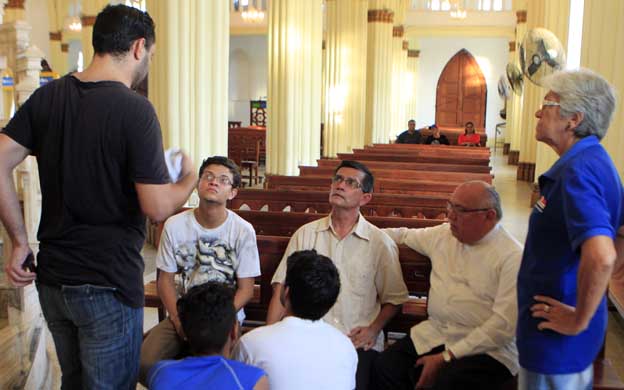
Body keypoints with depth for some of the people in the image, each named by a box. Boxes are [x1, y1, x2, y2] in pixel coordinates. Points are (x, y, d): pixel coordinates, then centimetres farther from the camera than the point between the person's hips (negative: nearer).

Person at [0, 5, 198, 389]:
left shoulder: (47, 95, 2)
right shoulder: (134, 109, -17)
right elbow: (158, 208, -19)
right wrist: (190, 178, 0)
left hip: (52, 278, 7)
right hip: (108, 285, -6)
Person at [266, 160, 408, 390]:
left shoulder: (381, 243, 7)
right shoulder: (306, 234, 13)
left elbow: (393, 300, 12)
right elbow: (282, 288, 8)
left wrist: (373, 329, -6)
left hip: (357, 342, 0)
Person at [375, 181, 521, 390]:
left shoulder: (513, 257, -11)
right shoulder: (443, 234, 9)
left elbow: (503, 324, -16)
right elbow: (403, 235, 27)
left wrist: (446, 357, -18)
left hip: (486, 347, -5)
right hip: (434, 334, 6)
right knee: (385, 367, -18)